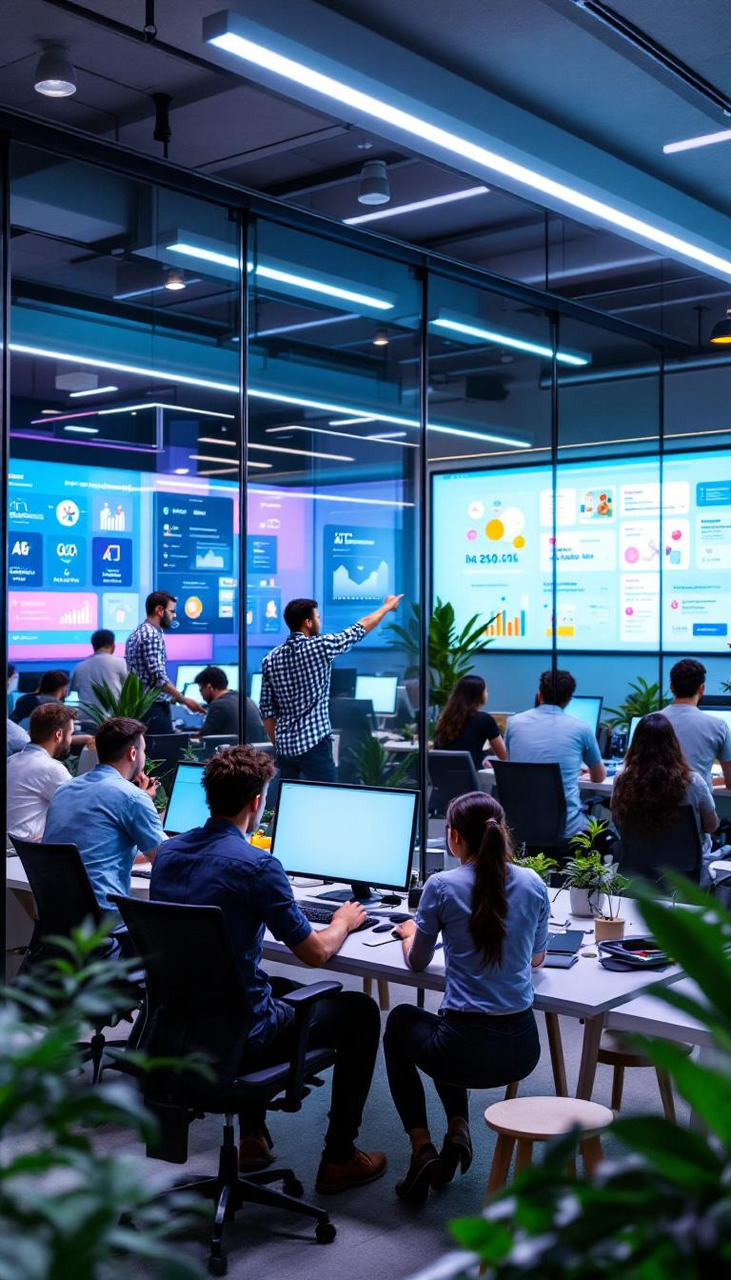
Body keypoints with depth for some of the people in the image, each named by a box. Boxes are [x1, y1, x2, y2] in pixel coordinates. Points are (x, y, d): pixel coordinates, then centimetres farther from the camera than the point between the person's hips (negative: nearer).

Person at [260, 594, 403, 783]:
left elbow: (267, 710, 7)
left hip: (285, 746, 6)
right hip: (314, 745, -6)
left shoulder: (271, 659, 4)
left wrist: (277, 745, 17)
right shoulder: (319, 646, -10)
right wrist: (387, 607, 20)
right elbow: (360, 629, 4)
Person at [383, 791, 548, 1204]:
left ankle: (422, 1147, 17)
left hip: (467, 1050, -4)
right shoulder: (533, 884, 0)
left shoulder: (442, 886, -11)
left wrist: (410, 933, 26)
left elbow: (417, 962, 5)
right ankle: (459, 1128, 16)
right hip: (523, 1050, 5)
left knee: (400, 1019, 31)